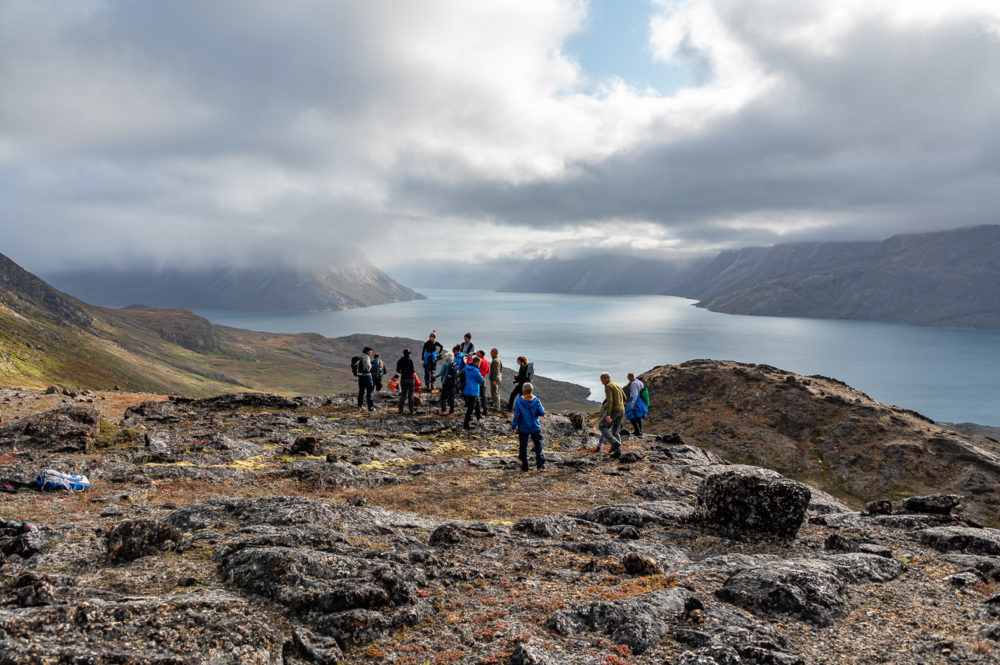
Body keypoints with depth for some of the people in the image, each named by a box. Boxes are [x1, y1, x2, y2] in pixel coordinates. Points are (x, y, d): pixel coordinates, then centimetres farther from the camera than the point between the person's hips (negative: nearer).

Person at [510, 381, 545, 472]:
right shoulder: (536, 401, -10)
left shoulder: (519, 401, -12)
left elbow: (516, 416, -10)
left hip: (523, 428, -1)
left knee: (523, 447, 11)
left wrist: (513, 426, 0)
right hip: (535, 428, 1)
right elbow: (542, 413, -6)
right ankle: (540, 464, 10)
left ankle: (524, 465, 13)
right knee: (538, 445, 13)